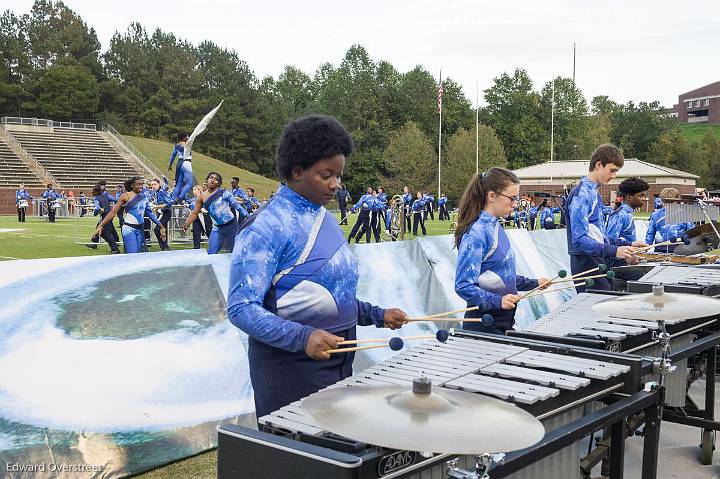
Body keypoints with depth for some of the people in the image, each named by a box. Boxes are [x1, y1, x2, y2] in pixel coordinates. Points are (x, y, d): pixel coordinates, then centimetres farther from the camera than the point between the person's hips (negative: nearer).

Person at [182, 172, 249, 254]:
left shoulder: (224, 193, -10)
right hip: (218, 229, 4)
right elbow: (195, 213, 9)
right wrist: (186, 224, -3)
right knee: (211, 254, -1)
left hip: (231, 226, -4)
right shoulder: (202, 197, 2)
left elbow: (237, 206, -8)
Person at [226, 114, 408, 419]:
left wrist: (378, 315, 7)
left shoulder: (326, 219, 10)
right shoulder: (266, 227, -16)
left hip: (338, 361, 8)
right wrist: (303, 337, -32)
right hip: (290, 367, -8)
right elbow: (241, 308, -20)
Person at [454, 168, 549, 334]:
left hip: (504, 321, 9)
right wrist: (497, 301, -33)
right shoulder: (476, 234, -18)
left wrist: (532, 283, 14)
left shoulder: (496, 227, 10)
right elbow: (464, 286, -23)